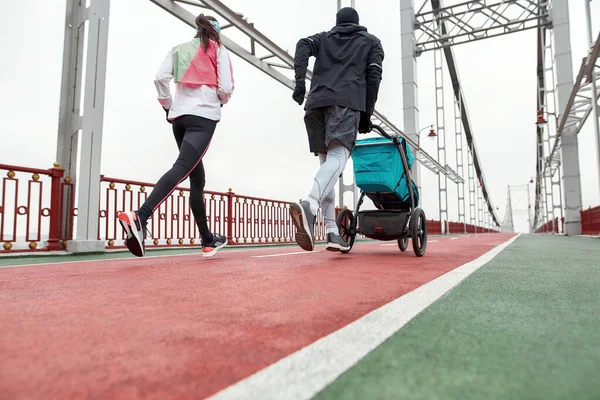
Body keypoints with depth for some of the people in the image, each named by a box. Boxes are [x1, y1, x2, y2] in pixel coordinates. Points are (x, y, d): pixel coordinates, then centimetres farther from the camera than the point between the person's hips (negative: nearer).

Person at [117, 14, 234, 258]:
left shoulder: (179, 49, 21)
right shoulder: (218, 50, 11)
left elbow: (160, 78, 5)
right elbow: (225, 88, -1)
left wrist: (168, 106, 17)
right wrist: (222, 100, 20)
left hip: (179, 116, 6)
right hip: (203, 116, -5)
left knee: (197, 178, 9)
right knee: (182, 168, -21)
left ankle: (208, 240, 14)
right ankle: (139, 217, -42)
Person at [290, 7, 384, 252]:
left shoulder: (324, 37, 31)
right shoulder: (371, 41, 27)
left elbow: (303, 45, 8)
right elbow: (373, 76, 10)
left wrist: (299, 81, -4)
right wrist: (367, 114, 9)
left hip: (316, 103, 4)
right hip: (347, 102, -3)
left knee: (326, 162, 5)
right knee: (338, 156, -21)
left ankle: (332, 233, -2)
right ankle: (309, 206, -51)